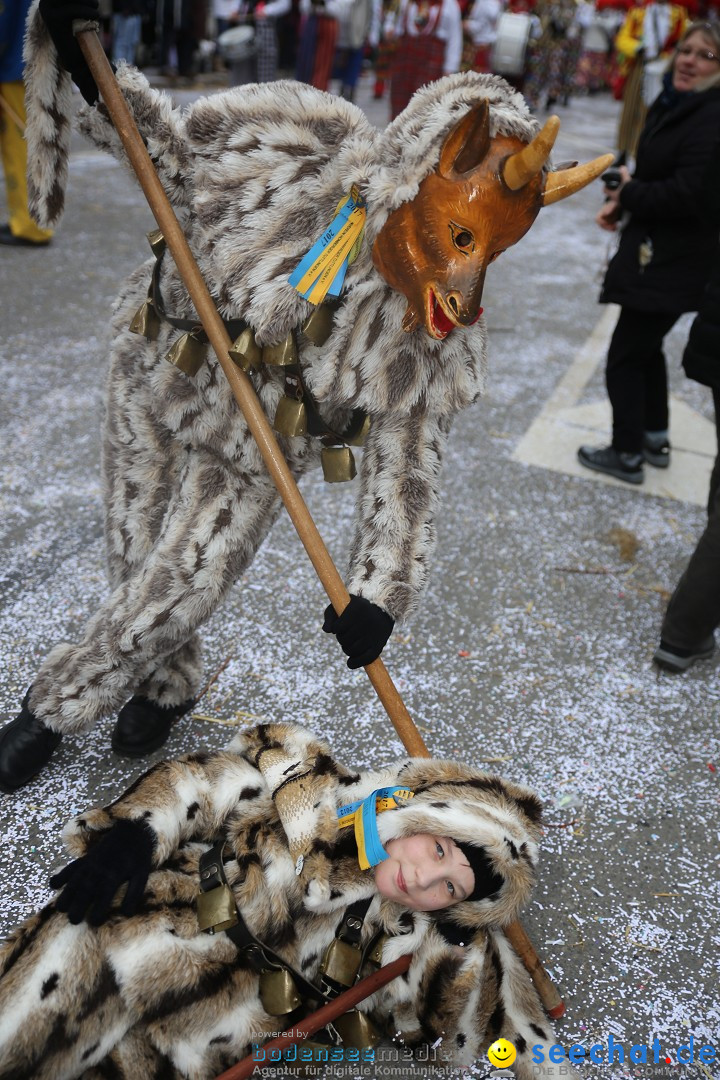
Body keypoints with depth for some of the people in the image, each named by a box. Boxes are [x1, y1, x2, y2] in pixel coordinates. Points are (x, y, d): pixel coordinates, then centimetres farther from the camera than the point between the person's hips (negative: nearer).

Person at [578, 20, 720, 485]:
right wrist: (619, 202, -2)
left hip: (671, 264, -10)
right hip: (656, 253, 10)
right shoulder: (674, 103, 9)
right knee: (646, 347, 21)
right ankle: (655, 439, 38)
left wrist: (628, 192, -14)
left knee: (625, 356, -3)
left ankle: (627, 455, 13)